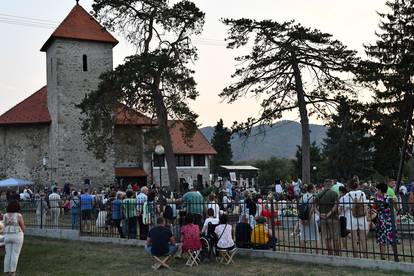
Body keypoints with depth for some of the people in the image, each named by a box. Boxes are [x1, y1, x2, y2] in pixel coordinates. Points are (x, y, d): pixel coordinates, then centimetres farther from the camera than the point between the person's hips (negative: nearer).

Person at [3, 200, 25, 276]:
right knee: (15, 254, 2)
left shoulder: (5, 216, 1)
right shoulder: (19, 216, -12)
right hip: (17, 237, -4)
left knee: (8, 254, 11)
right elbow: (22, 227, -6)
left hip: (7, 236, 4)